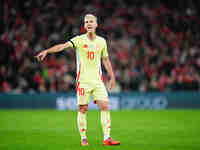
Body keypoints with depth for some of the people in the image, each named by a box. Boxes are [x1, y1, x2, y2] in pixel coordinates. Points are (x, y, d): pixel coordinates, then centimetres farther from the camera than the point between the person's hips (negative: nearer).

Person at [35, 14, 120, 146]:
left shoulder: (102, 41, 8)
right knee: (83, 109, 0)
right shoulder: (79, 40, -3)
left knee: (105, 106, -7)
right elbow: (63, 46, -17)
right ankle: (83, 139, 11)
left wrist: (112, 77, 16)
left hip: (97, 80, 3)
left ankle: (107, 138, -3)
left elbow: (106, 60, 18)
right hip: (83, 80, -3)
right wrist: (46, 51, -31)